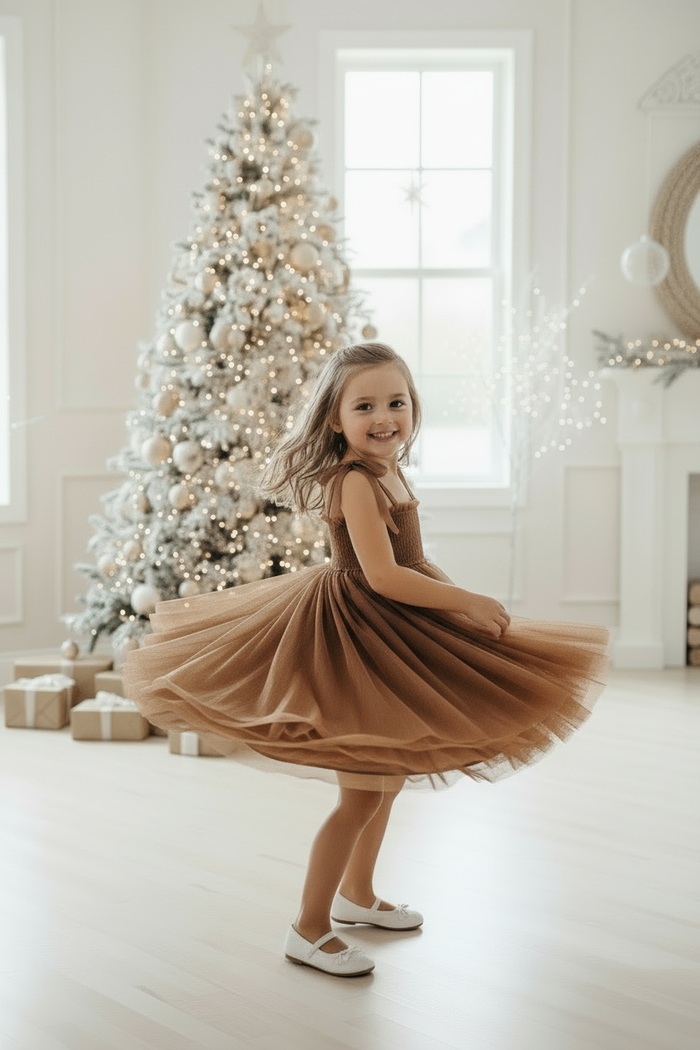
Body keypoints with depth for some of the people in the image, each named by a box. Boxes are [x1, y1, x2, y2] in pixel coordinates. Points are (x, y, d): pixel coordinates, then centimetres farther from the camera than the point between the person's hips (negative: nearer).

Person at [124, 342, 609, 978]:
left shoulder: (389, 474, 7)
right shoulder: (356, 481, -22)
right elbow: (382, 576, -29)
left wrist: (465, 600, 7)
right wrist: (470, 603, -22)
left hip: (387, 636, 10)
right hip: (356, 635, -10)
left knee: (389, 776, 22)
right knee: (361, 795, -4)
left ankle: (357, 894, 41)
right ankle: (309, 931, 11)